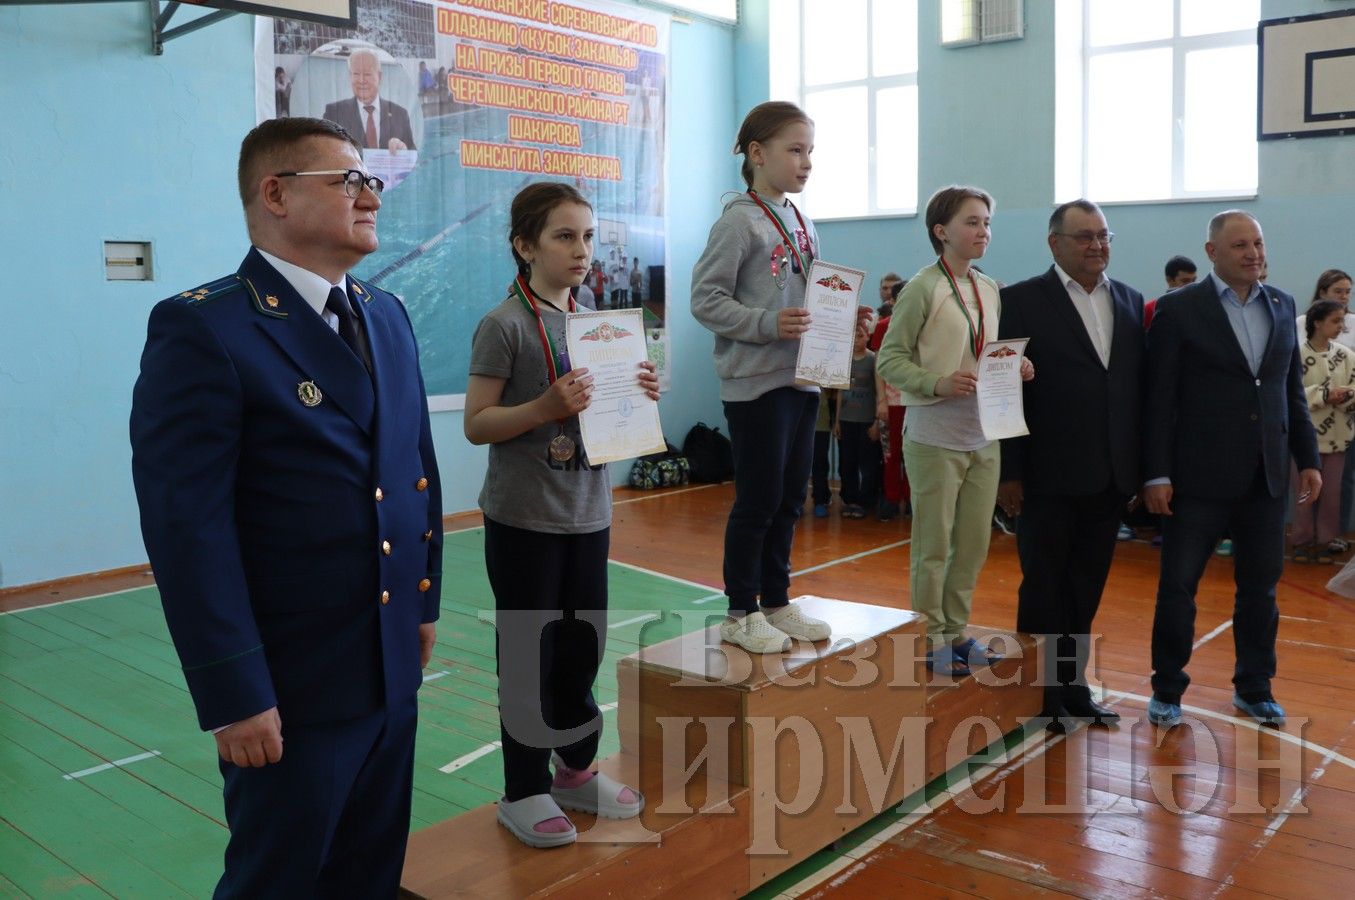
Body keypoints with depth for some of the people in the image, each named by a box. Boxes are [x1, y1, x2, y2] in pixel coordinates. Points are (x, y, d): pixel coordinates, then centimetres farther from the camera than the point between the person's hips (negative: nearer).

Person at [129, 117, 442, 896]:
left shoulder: (387, 316, 9)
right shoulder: (203, 327, -14)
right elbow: (187, 525, -18)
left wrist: (425, 599, 12)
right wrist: (234, 692, -18)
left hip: (394, 667, 7)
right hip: (291, 684, -6)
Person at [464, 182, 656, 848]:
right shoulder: (505, 325, -12)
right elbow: (476, 425, -14)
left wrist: (637, 397, -3)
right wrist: (547, 407, -27)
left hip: (587, 512, 7)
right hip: (524, 518, -6)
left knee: (582, 645, 16)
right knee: (528, 653, 4)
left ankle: (576, 770, 34)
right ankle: (524, 790, 21)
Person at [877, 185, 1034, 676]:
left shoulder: (990, 290, 9)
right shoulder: (923, 288, -10)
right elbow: (889, 359, -12)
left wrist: (1015, 369, -3)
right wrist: (938, 384, -25)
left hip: (983, 437, 7)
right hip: (935, 438, -7)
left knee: (975, 543, 14)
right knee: (934, 545, 5)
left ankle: (956, 632, 30)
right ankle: (931, 640, 20)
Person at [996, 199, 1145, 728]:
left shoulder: (1131, 303, 11)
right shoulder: (1023, 301, -5)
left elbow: (1139, 387, 10)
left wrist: (1140, 467, 6)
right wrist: (1009, 474, -12)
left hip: (1110, 478, 5)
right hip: (1050, 477, -5)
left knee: (1087, 590, 14)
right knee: (1043, 589, 7)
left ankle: (1072, 683, 27)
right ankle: (1037, 691, 21)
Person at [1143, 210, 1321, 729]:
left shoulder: (1281, 306, 10)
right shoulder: (1178, 310, -5)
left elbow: (1293, 389, 14)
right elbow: (1159, 398, -7)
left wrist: (1308, 459, 10)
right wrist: (1157, 474, -11)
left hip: (1265, 475, 5)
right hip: (1200, 474, -4)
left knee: (1260, 587, 12)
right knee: (1177, 586, 2)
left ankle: (1253, 687, 27)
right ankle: (1167, 689, 17)